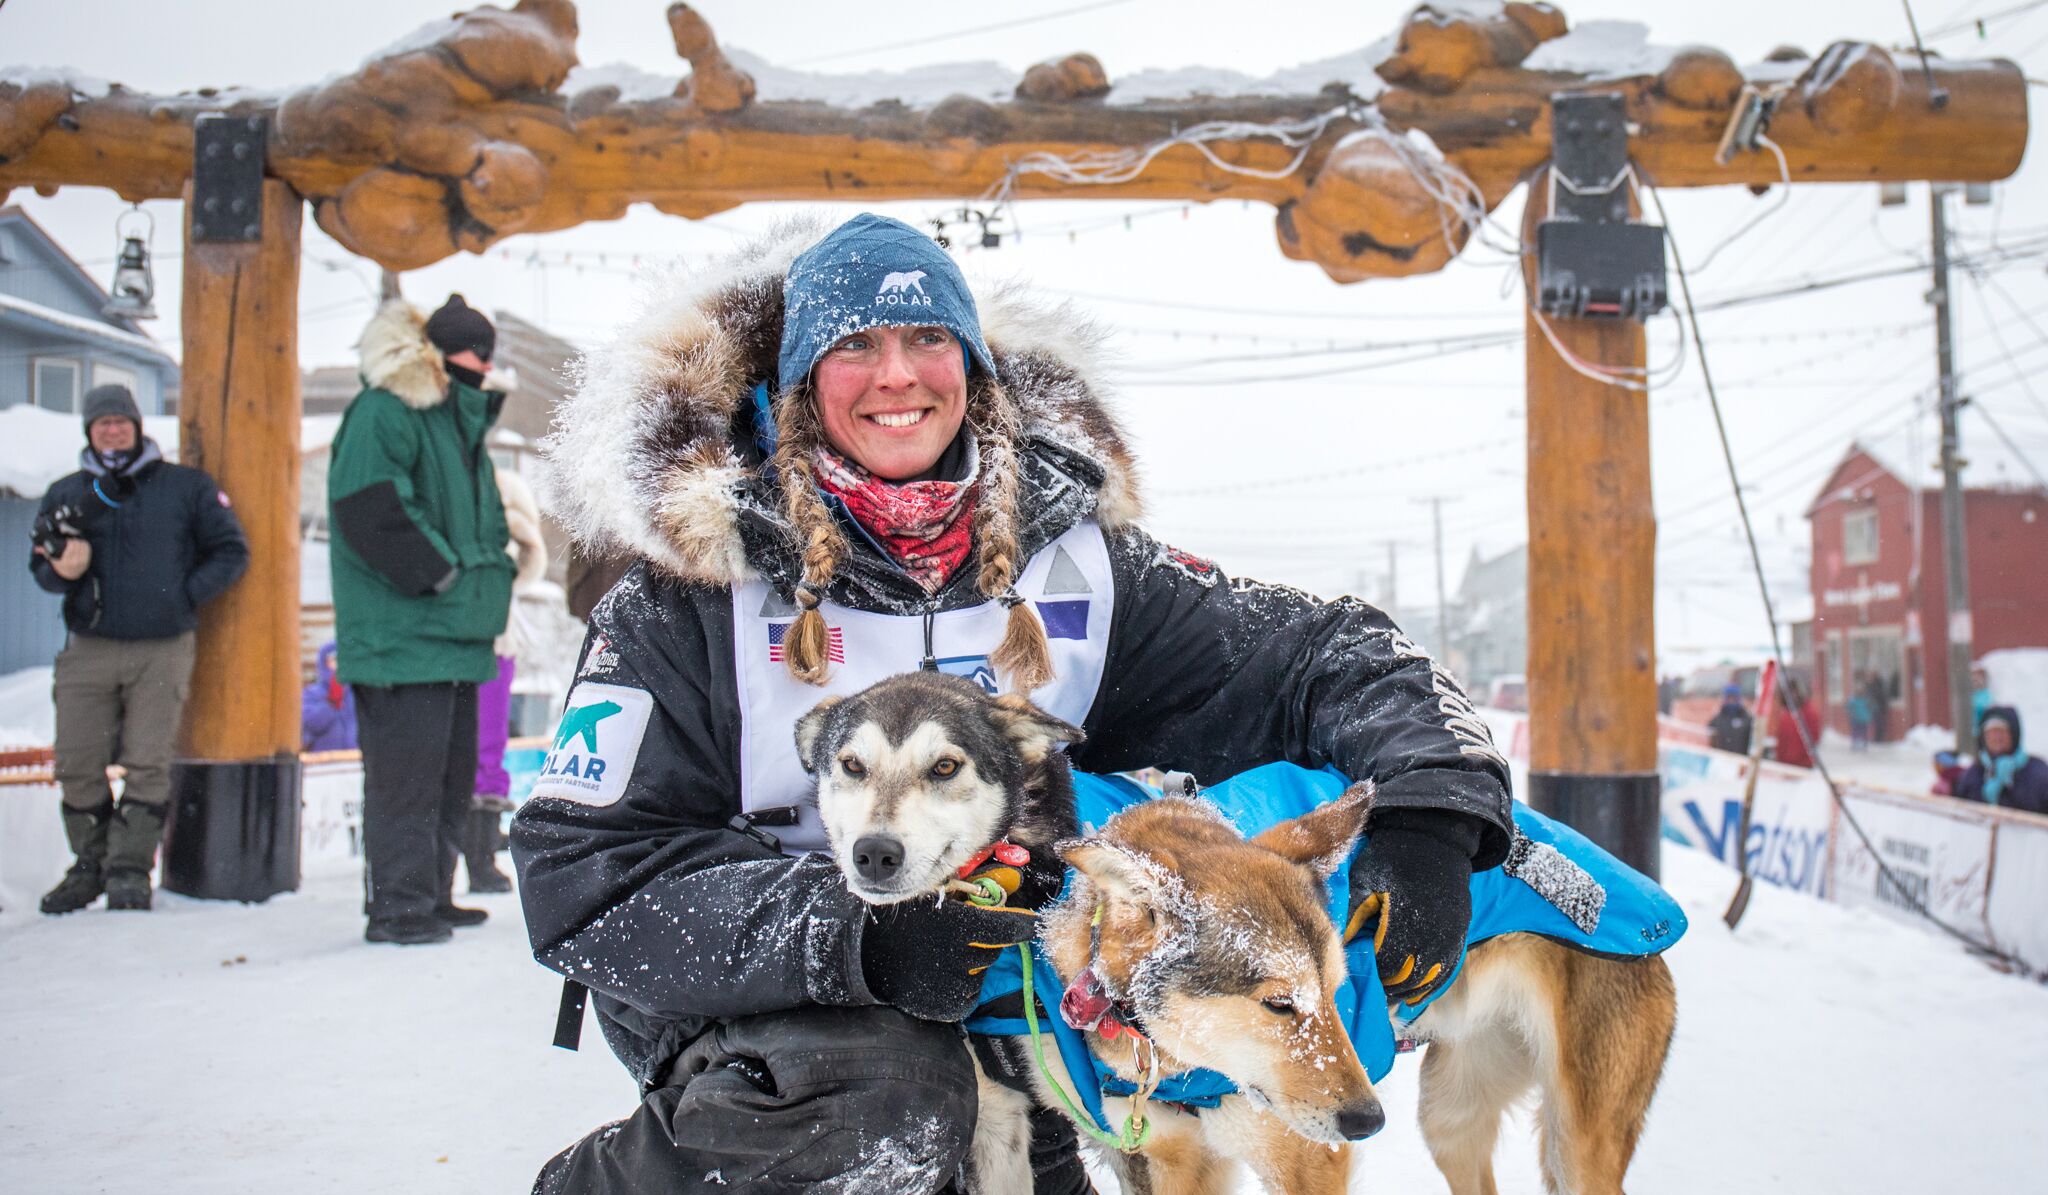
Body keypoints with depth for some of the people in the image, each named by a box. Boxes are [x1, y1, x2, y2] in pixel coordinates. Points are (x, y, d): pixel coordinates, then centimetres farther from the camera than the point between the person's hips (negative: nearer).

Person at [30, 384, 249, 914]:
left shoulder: (186, 486, 5)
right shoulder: (66, 495, 13)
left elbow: (230, 551, 6)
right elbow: (42, 567, 15)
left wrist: (186, 595, -5)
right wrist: (61, 568, -9)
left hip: (162, 651, -2)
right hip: (87, 651, 3)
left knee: (147, 764, -4)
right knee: (77, 765, 1)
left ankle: (131, 868, 4)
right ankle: (90, 864, 16)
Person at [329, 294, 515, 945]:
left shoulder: (462, 423, 21)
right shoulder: (384, 412, -9)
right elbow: (369, 506, -22)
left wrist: (491, 574, 13)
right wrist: (439, 572, -19)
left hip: (456, 636, 10)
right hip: (404, 637, -10)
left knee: (453, 771, 14)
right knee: (406, 770, -8)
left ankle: (432, 895, 24)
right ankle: (397, 904, -1)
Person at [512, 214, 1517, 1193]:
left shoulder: (1065, 550, -3)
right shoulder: (700, 577, -12)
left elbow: (1321, 655, -2)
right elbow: (583, 870, -17)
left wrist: (1430, 811, -21)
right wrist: (858, 934, -29)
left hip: (996, 964, 4)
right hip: (739, 992, -3)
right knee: (889, 1104, -30)